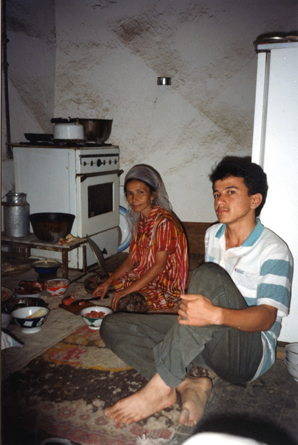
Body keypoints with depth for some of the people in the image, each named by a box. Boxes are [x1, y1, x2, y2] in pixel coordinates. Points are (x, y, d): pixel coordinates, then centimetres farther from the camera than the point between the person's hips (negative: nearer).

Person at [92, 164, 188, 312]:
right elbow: (131, 260, 9)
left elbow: (159, 265, -23)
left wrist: (127, 290, -25)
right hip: (142, 276, 8)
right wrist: (109, 281, -3)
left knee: (126, 304, -31)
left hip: (166, 285, -8)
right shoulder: (138, 221, 7)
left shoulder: (164, 222, -20)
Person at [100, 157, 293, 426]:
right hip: (208, 343, 7)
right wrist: (195, 309, -4)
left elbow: (267, 318, -21)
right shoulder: (213, 234, 11)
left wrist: (216, 314, -40)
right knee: (112, 327, -6)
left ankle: (160, 387, -30)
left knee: (209, 276, -36)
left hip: (250, 353, -6)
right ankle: (189, 384, -22)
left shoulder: (274, 251, -10)